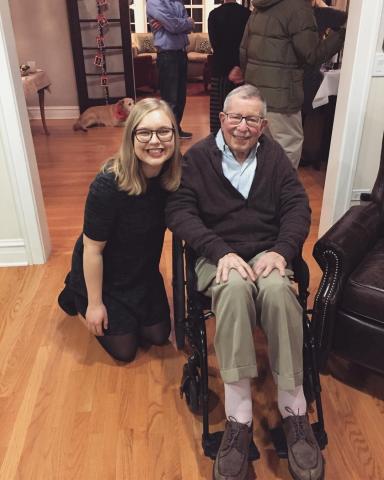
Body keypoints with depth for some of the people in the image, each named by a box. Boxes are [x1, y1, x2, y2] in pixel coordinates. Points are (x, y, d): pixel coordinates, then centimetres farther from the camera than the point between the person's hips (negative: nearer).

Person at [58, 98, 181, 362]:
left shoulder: (174, 175, -19)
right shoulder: (108, 185, -34)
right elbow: (92, 249, -25)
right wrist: (94, 303, -15)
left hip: (145, 272, 5)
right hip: (104, 276, -5)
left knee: (159, 336, 18)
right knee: (125, 350, 12)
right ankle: (76, 296, 30)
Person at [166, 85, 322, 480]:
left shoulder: (274, 156, 10)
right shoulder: (198, 157, 3)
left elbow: (297, 206, 5)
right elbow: (178, 212, -7)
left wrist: (281, 250, -15)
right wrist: (221, 252, -21)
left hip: (267, 253, 2)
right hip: (219, 255, -1)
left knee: (278, 290, -33)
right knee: (234, 287, -37)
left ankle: (293, 410, -22)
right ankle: (239, 417, -32)